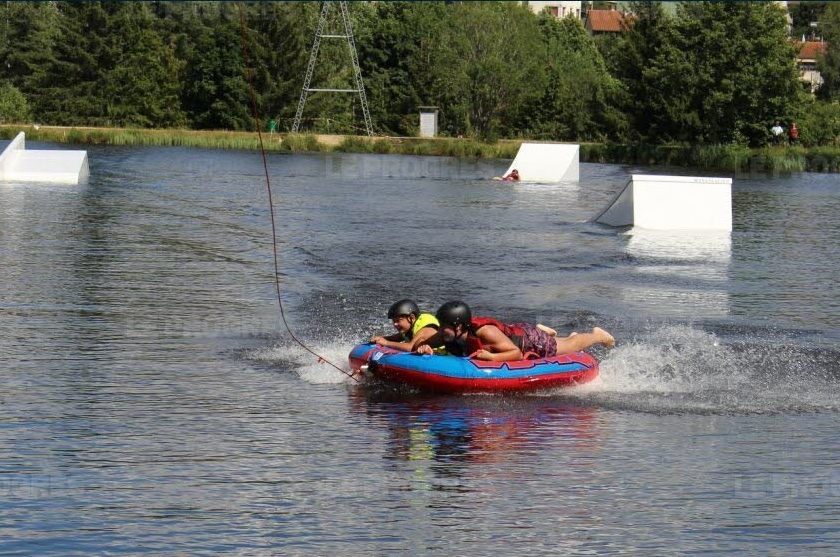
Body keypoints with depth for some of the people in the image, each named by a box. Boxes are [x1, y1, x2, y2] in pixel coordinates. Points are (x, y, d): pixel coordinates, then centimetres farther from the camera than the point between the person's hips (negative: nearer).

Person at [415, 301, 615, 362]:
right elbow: (419, 345, -18)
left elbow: (517, 353, -35)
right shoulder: (446, 336, -27)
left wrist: (491, 357, -50)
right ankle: (571, 337, 66)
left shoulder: (485, 332, -44)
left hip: (529, 340, -6)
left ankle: (597, 335, 50)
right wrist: (424, 348, -42)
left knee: (568, 348, 22)